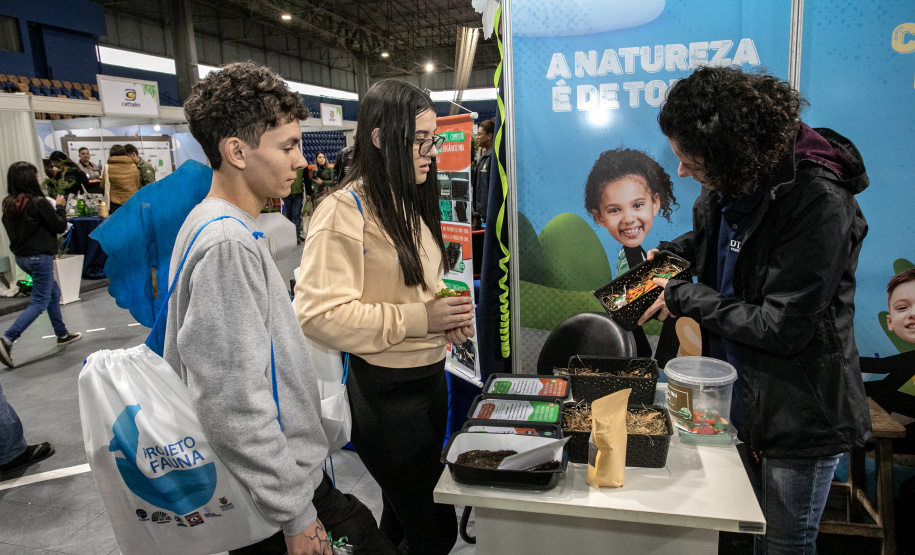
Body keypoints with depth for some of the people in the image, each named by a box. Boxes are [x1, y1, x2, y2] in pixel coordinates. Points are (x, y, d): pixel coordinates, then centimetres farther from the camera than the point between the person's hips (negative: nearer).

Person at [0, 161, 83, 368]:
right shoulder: (39, 203, -19)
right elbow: (60, 226, -12)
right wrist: (59, 207, 4)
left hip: (21, 257, 8)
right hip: (39, 257, -8)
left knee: (53, 293, 21)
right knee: (39, 302, -2)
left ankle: (62, 335, 30)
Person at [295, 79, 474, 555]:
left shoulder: (411, 202, 10)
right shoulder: (345, 211, -18)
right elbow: (319, 314, -25)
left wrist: (449, 315, 0)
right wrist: (419, 319, -23)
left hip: (430, 375, 9)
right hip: (384, 392, -8)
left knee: (406, 509, 24)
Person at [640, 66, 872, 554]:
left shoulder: (817, 201, -27)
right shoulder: (727, 185, -3)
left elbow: (782, 328, -28)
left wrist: (682, 299, -19)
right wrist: (669, 255, 1)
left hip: (800, 417, -7)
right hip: (740, 401, 7)